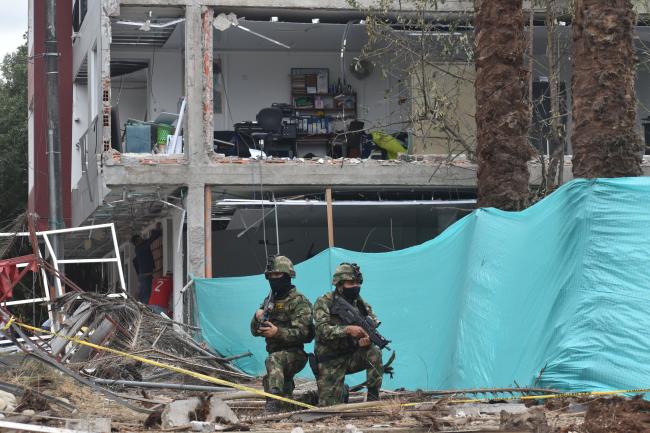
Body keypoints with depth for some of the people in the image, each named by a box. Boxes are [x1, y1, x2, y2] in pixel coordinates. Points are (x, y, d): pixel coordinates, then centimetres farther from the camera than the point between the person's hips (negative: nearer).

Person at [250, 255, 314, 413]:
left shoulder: (299, 301, -11)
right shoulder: (269, 301, 12)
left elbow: (301, 333, -20)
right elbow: (255, 331, 13)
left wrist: (277, 332, -33)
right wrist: (257, 317, -9)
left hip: (293, 354, -9)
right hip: (276, 352, 9)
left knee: (273, 360, -38)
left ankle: (273, 405, -50)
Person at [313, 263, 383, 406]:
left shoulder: (361, 304, 1)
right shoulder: (324, 303, -11)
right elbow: (323, 330, -25)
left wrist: (366, 339, -26)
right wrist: (348, 330, -39)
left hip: (353, 357, 3)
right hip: (330, 361, -3)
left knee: (374, 353, -26)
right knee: (330, 406, -11)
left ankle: (373, 398, -14)